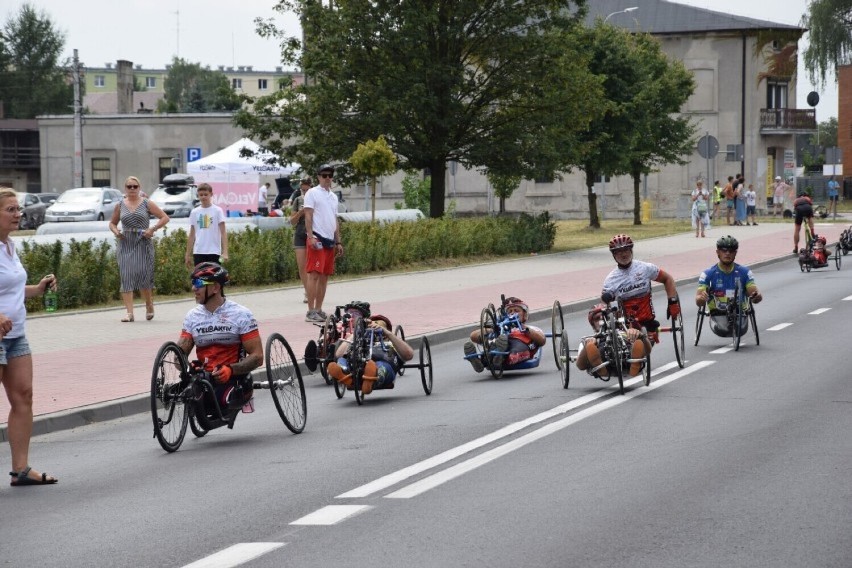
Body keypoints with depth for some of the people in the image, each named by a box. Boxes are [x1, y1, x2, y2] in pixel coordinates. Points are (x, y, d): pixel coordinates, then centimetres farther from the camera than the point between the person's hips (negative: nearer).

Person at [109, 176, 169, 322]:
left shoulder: (147, 204, 3)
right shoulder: (120, 206, 10)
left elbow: (165, 218, 3)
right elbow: (112, 223, 22)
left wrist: (152, 229, -10)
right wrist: (116, 232, 0)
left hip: (143, 244, -2)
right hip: (125, 244, 2)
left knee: (143, 275, -8)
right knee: (126, 277, -7)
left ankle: (149, 306, 18)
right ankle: (129, 312, -9)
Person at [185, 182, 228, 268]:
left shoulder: (217, 210, 1)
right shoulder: (194, 212, 9)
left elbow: (223, 232, -2)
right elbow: (192, 235, 13)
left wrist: (225, 252, -12)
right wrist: (188, 254, 9)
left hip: (214, 252, -2)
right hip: (198, 252, 3)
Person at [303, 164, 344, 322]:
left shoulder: (333, 196, 19)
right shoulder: (312, 193, -2)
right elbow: (308, 216, -9)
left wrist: (338, 242, 18)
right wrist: (311, 237, -19)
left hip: (330, 241, 8)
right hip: (317, 238, -8)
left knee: (324, 276, 8)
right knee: (314, 275, -10)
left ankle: (318, 310, 13)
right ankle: (311, 311, -11)